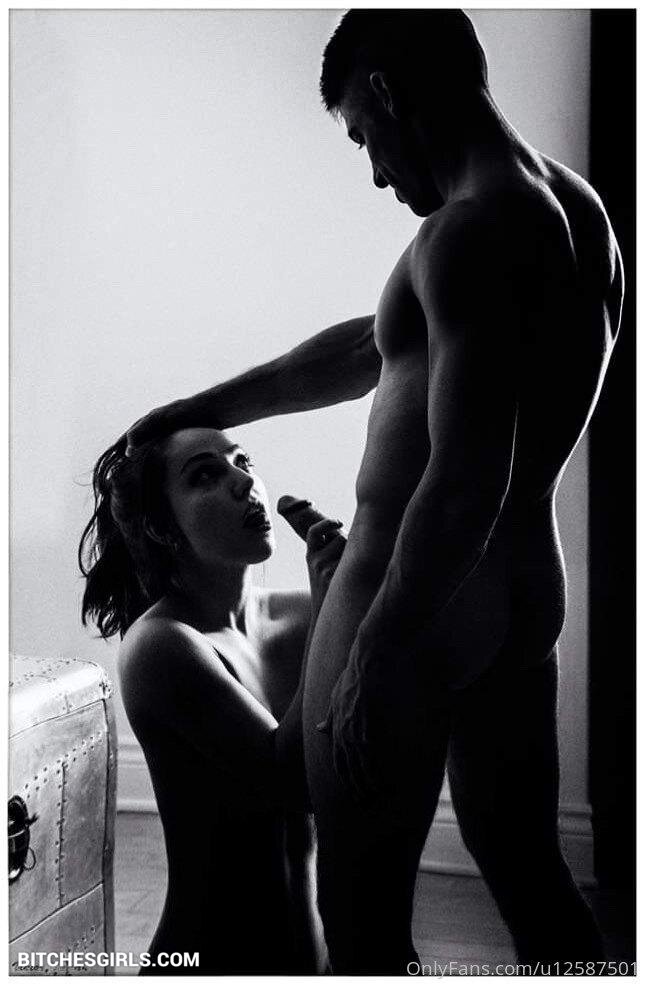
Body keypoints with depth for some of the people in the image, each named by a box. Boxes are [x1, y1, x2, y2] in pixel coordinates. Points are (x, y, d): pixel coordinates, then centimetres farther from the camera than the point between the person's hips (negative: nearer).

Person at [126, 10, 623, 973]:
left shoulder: (472, 230, -19)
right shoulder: (577, 212, 10)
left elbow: (465, 483, -26)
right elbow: (373, 350, 16)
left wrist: (372, 659, -19)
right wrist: (198, 410, 21)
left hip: (416, 605, -9)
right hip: (524, 597, 9)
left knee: (365, 915, 7)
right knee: (531, 874, 20)